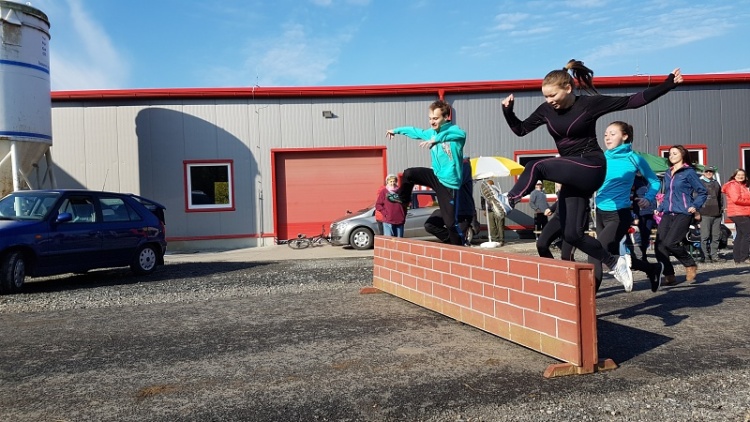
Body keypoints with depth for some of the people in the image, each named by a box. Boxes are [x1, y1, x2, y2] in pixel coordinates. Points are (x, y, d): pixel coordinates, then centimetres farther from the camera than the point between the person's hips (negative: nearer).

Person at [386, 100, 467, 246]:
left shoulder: (453, 130, -16)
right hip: (436, 176, 7)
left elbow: (461, 134, -42)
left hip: (449, 182, -6)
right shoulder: (431, 132, 7)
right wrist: (396, 130, 38)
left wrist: (435, 140, -49)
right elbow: (415, 131, 26)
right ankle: (403, 197, 35)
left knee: (450, 221, -6)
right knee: (408, 174, 7)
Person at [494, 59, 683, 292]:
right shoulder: (546, 110, 5)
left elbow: (633, 101, -4)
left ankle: (509, 201, -20)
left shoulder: (590, 103, -8)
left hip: (591, 167, -6)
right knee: (572, 234, 1)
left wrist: (667, 84, -9)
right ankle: (614, 262, 15)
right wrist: (507, 110, -5)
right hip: (572, 175, 6)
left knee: (537, 167, -29)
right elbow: (520, 129, 11)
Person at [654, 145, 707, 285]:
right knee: (659, 245, -8)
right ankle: (669, 275, 2)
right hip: (667, 213, 6)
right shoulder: (667, 173, 18)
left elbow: (702, 192, 2)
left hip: (683, 213, -6)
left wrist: (695, 206, -10)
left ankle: (691, 265, 7)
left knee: (670, 242, -19)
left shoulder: (689, 172, 0)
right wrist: (660, 208, 15)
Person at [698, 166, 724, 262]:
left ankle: (714, 255, 13)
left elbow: (720, 197, 26)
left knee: (716, 236, 7)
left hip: (717, 214, 6)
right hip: (705, 214, -6)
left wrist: (721, 208, 16)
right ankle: (705, 256, -5)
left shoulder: (716, 184, 20)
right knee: (705, 236, -8)